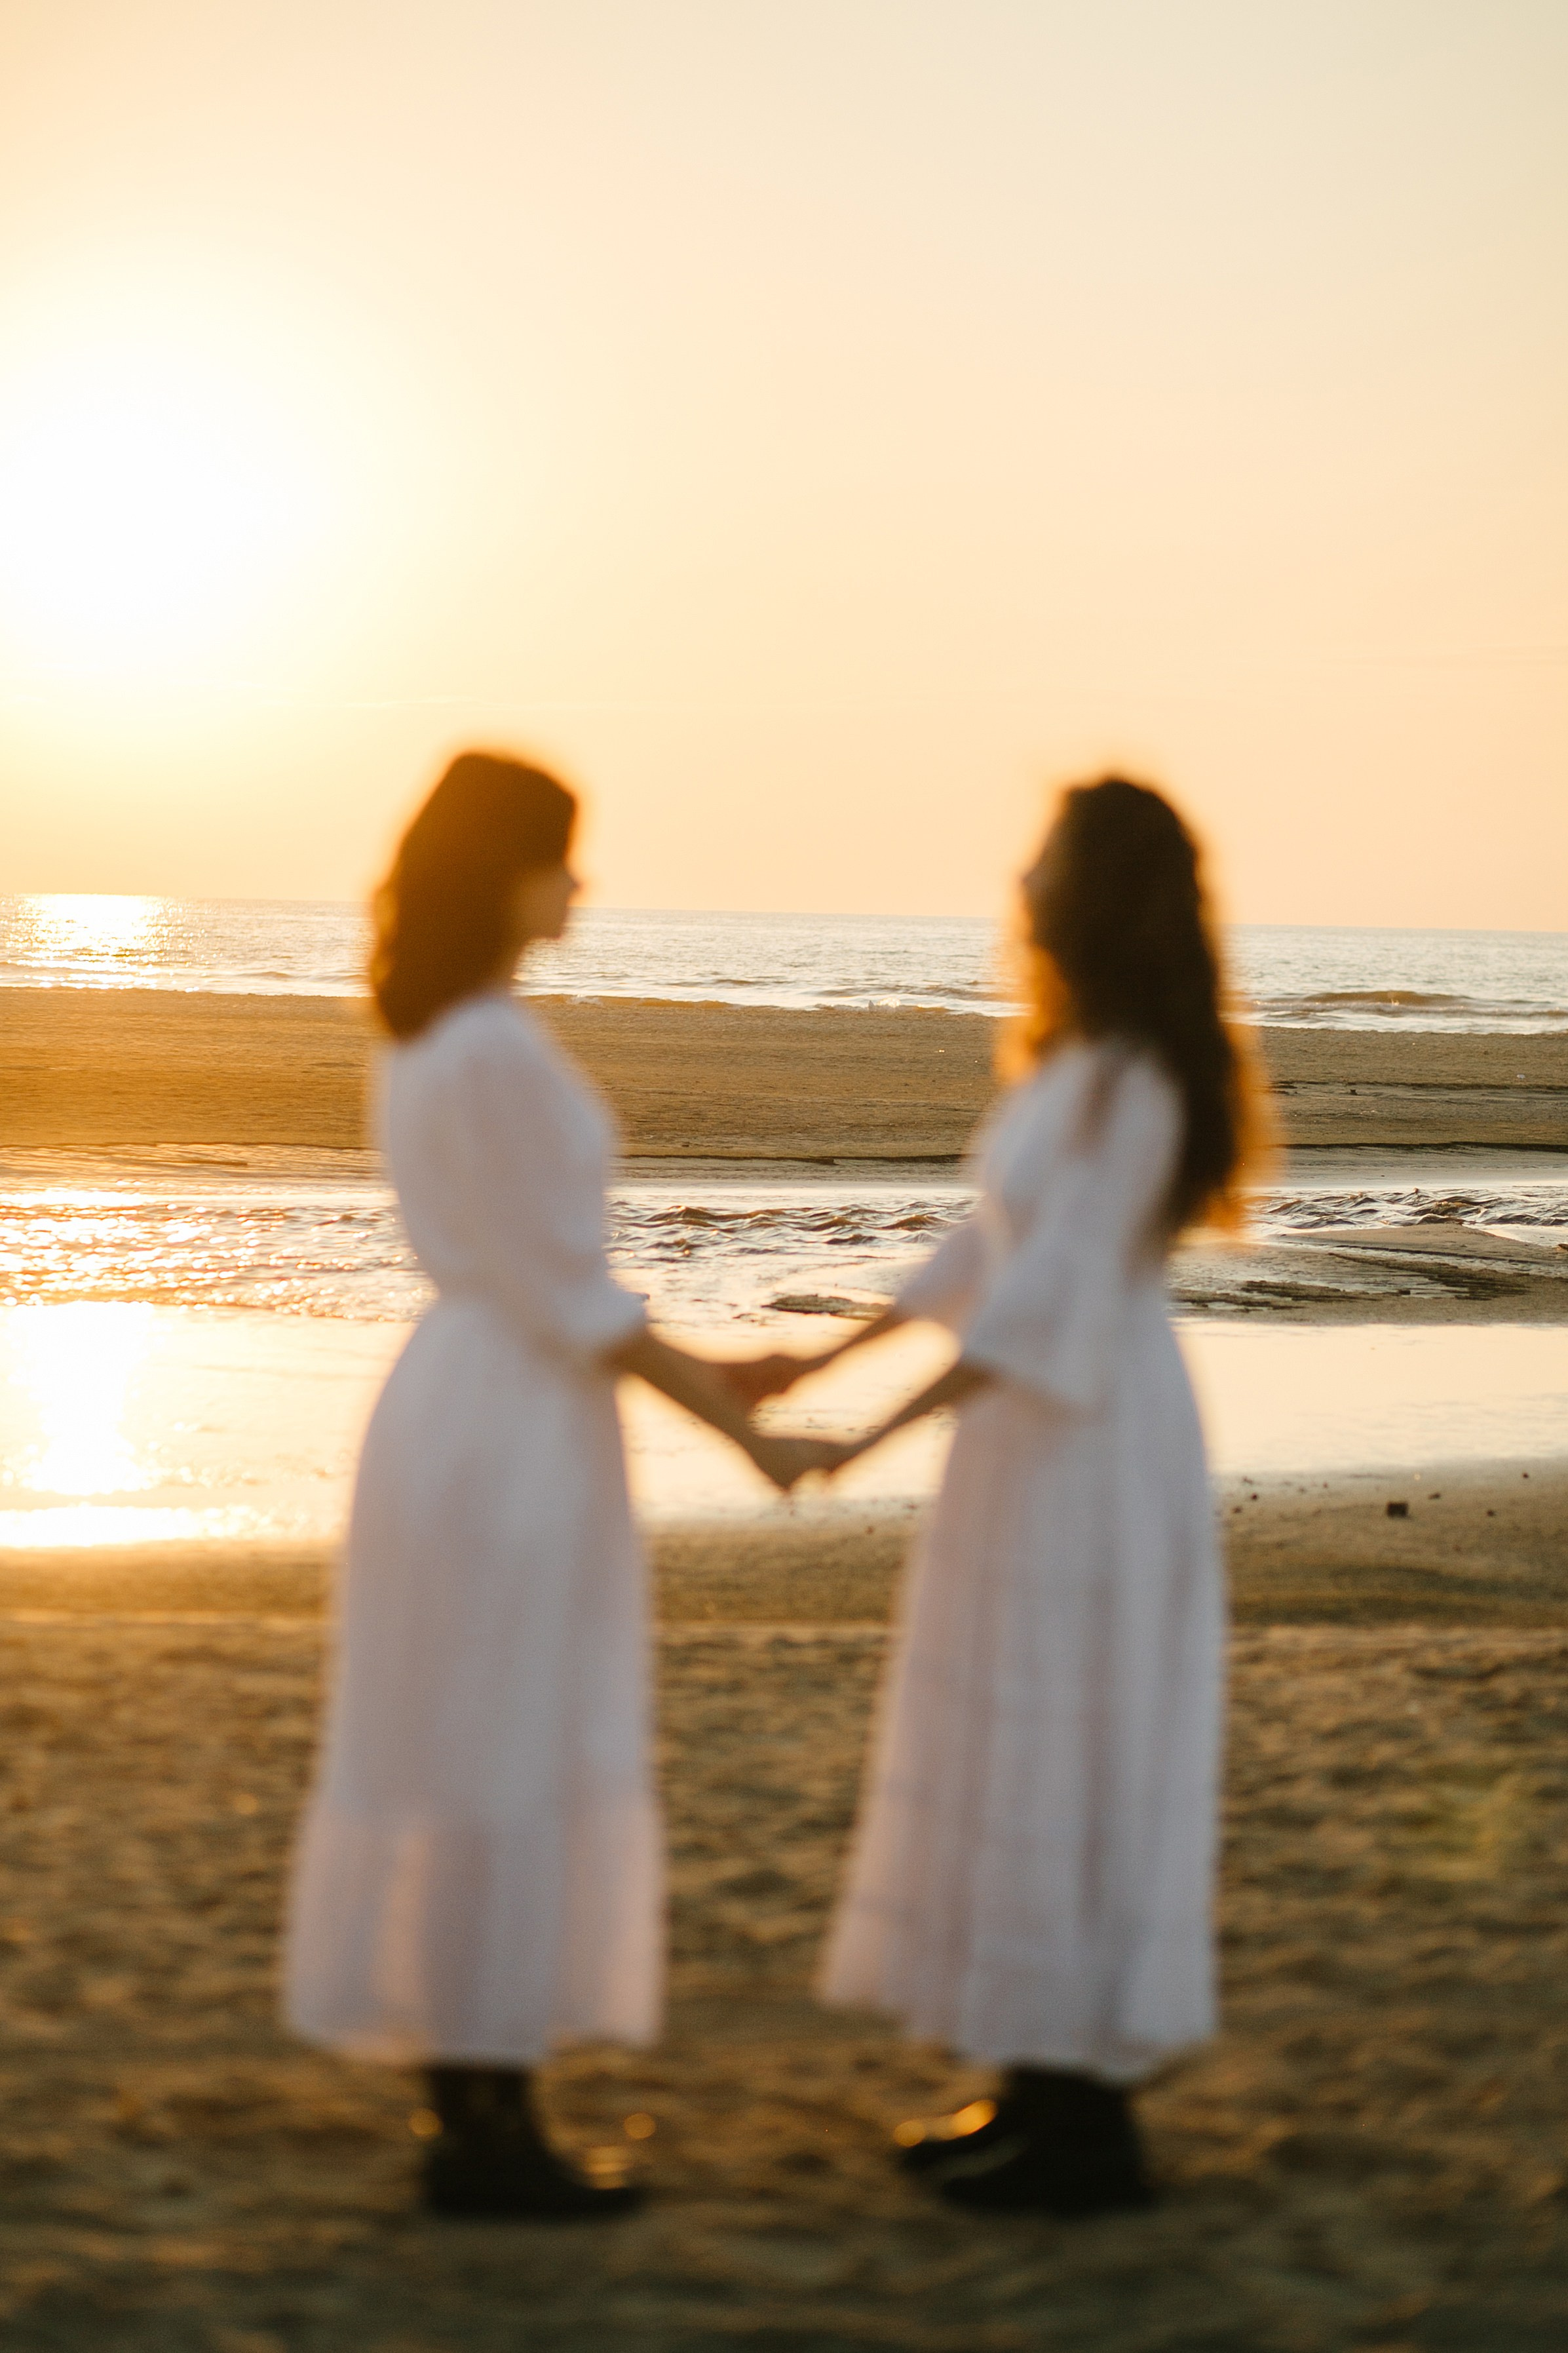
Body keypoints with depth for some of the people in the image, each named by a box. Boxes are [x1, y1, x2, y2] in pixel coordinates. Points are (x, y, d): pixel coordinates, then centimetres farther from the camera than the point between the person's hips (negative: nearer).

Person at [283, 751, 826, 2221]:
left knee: (460, 1763, 12)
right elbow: (564, 1293, -18)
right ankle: (490, 2137, 3)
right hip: (518, 1426, -10)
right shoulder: (497, 1057, -18)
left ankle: (472, 2114, 19)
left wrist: (698, 1370, 20)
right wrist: (742, 1431, -11)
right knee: (510, 1768, -3)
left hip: (464, 1399, 10)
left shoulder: (428, 1041, 12)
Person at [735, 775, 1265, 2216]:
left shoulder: (1133, 1082, -19)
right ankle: (1041, 2089, 23)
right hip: (1033, 1441, 10)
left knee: (1072, 1761, -3)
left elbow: (1053, 1291, -24)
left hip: (1094, 1448, -10)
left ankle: (1090, 2124, 6)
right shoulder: (1075, 1064, 11)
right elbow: (989, 1254, 16)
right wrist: (818, 1365, 15)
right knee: (1012, 1757, 14)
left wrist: (876, 1436, -25)